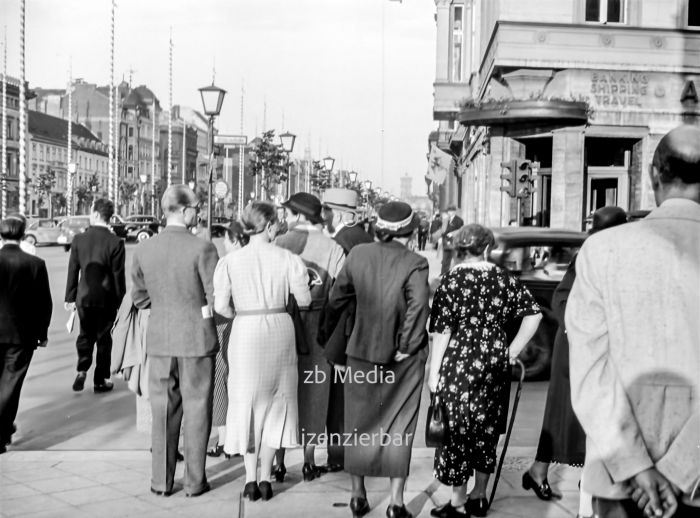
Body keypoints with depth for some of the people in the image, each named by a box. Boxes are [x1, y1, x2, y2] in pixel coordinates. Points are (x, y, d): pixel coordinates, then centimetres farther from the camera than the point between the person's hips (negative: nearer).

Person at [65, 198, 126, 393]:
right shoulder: (115, 242, -12)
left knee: (85, 334, 18)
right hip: (106, 298, -2)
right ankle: (100, 380, 15)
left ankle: (82, 370, 3)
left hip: (84, 296, 2)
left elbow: (72, 270, 0)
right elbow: (118, 275, -9)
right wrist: (120, 300, 2)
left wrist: (70, 297, 8)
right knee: (103, 338, 9)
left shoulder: (79, 239, -5)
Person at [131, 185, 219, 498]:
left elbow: (139, 298, 8)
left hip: (159, 339, 4)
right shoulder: (202, 248, -15)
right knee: (196, 408, 8)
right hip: (196, 337, -3)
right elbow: (218, 298, -14)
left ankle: (161, 481, 19)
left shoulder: (144, 249, -1)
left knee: (163, 410, 13)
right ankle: (194, 481, 16)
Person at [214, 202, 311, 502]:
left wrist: (242, 315, 11)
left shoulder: (230, 261, -5)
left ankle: (251, 480, 13)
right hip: (279, 330, 0)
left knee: (247, 401, 12)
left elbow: (220, 306, -8)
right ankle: (265, 478, 16)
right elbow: (304, 300, -1)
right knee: (275, 400, 14)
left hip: (245, 333, 0)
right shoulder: (288, 259, -6)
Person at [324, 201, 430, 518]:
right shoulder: (415, 263, -13)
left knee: (360, 425, 16)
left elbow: (336, 298, 3)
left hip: (362, 352, 3)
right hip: (401, 358, -2)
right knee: (399, 428, 10)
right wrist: (407, 346, -14)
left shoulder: (357, 255, -3)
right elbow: (418, 306, -24)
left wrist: (328, 333, 15)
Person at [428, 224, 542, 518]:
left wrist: (433, 373, -6)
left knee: (457, 431, 5)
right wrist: (512, 350, 5)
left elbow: (442, 331, -10)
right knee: (487, 430, 16)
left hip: (460, 366, -4)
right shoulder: (504, 279, 3)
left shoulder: (451, 281, -8)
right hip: (496, 366, 4)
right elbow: (533, 314, 1)